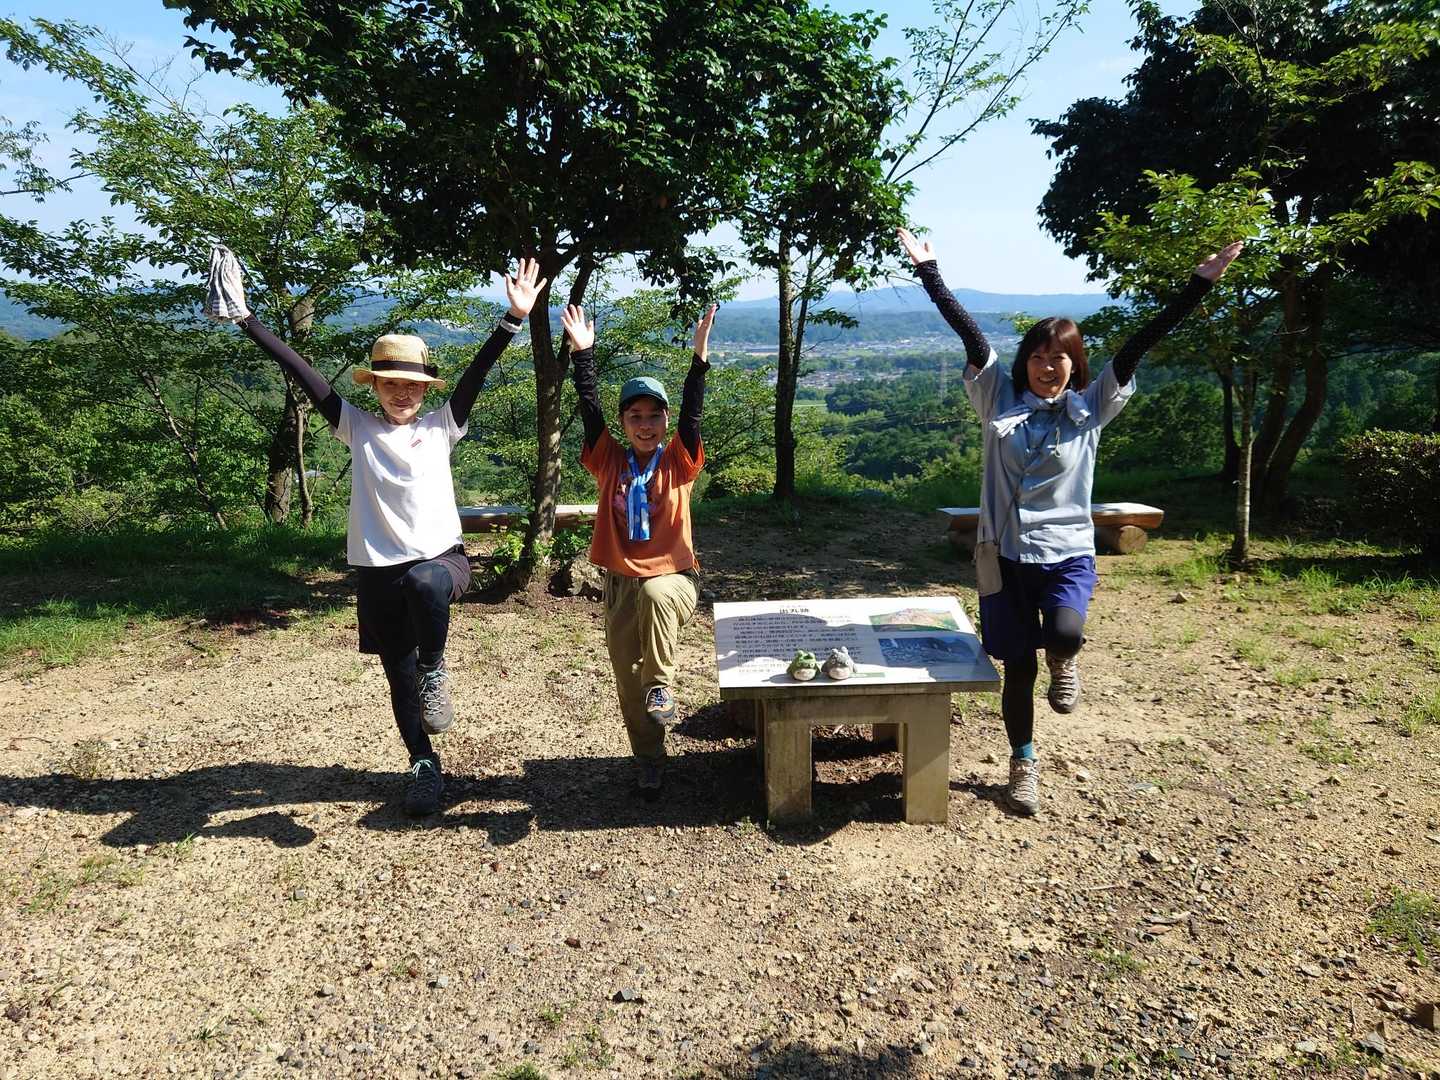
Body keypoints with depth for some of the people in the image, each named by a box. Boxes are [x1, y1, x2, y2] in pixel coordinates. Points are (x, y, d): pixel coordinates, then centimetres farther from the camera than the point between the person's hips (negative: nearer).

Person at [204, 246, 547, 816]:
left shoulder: (440, 427, 3)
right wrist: (244, 318, -3)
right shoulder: (358, 428, 6)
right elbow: (302, 374, 1)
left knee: (424, 582, -40)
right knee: (399, 677, 9)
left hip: (439, 559, -2)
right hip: (378, 571, 2)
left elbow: (475, 375, -8)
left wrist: (512, 320, -19)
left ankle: (435, 669, -14)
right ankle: (424, 766, 30)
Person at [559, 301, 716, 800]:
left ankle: (661, 684, -23)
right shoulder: (608, 461, 1)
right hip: (620, 584, 3)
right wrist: (583, 353, -12)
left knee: (655, 594, -41)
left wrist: (699, 355, -24)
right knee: (627, 681, 8)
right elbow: (590, 408, -7)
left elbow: (692, 411, -14)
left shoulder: (677, 462, -3)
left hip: (673, 578, -3)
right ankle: (649, 762, 29)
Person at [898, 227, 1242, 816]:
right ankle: (1023, 763, 33)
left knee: (1064, 634, -30)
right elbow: (968, 332, -3)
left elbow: (1138, 344, -4)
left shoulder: (1090, 407, 1)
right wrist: (928, 270, -5)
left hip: (1067, 551, -1)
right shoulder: (999, 397, 1)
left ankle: (1065, 663, 10)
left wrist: (1201, 282, -7)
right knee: (1018, 666, 10)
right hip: (1005, 553, 1)